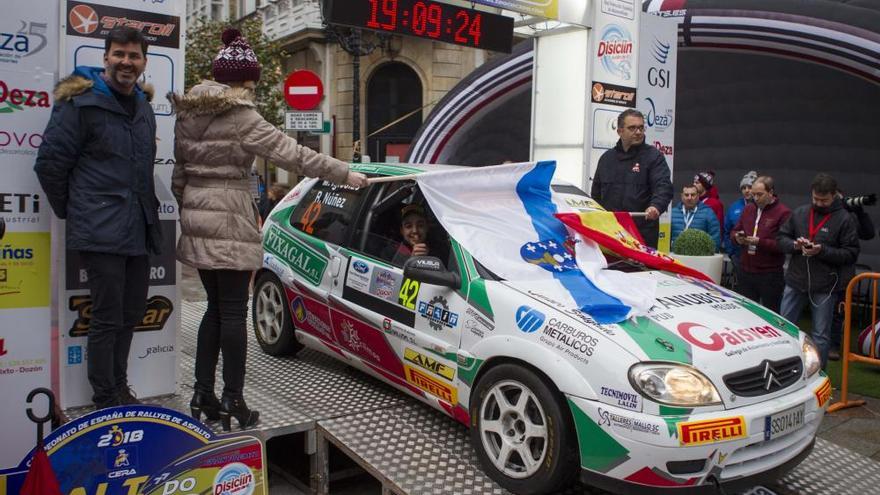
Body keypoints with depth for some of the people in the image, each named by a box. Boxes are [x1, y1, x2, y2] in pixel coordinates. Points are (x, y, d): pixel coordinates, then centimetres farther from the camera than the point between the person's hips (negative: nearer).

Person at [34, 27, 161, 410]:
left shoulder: (143, 107, 14)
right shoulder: (81, 102, -8)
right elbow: (50, 162, -7)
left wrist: (147, 210, 16)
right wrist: (70, 211, 0)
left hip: (140, 231, 7)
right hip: (101, 232, -7)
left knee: (132, 313, 15)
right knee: (108, 317, -2)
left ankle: (118, 386, 31)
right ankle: (105, 399, 13)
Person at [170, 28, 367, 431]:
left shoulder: (187, 114, 11)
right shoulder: (240, 118, -13)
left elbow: (178, 172, 14)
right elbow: (292, 154, -15)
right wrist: (344, 174, -11)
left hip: (197, 220, 8)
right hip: (229, 222, -8)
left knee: (215, 308, 16)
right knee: (233, 311, -1)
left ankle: (203, 393, 19)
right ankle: (232, 400, 6)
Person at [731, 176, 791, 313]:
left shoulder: (783, 213, -9)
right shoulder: (748, 209, 12)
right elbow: (734, 231, 18)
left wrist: (760, 242, -23)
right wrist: (737, 238, -4)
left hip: (770, 276, -6)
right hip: (745, 272, 6)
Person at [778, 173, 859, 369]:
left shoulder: (843, 219, -6)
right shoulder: (800, 213, 4)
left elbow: (851, 253, -7)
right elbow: (781, 238, 9)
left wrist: (823, 250, -20)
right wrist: (795, 244, -12)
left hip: (824, 286, -3)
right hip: (795, 281, 4)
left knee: (821, 335, 7)